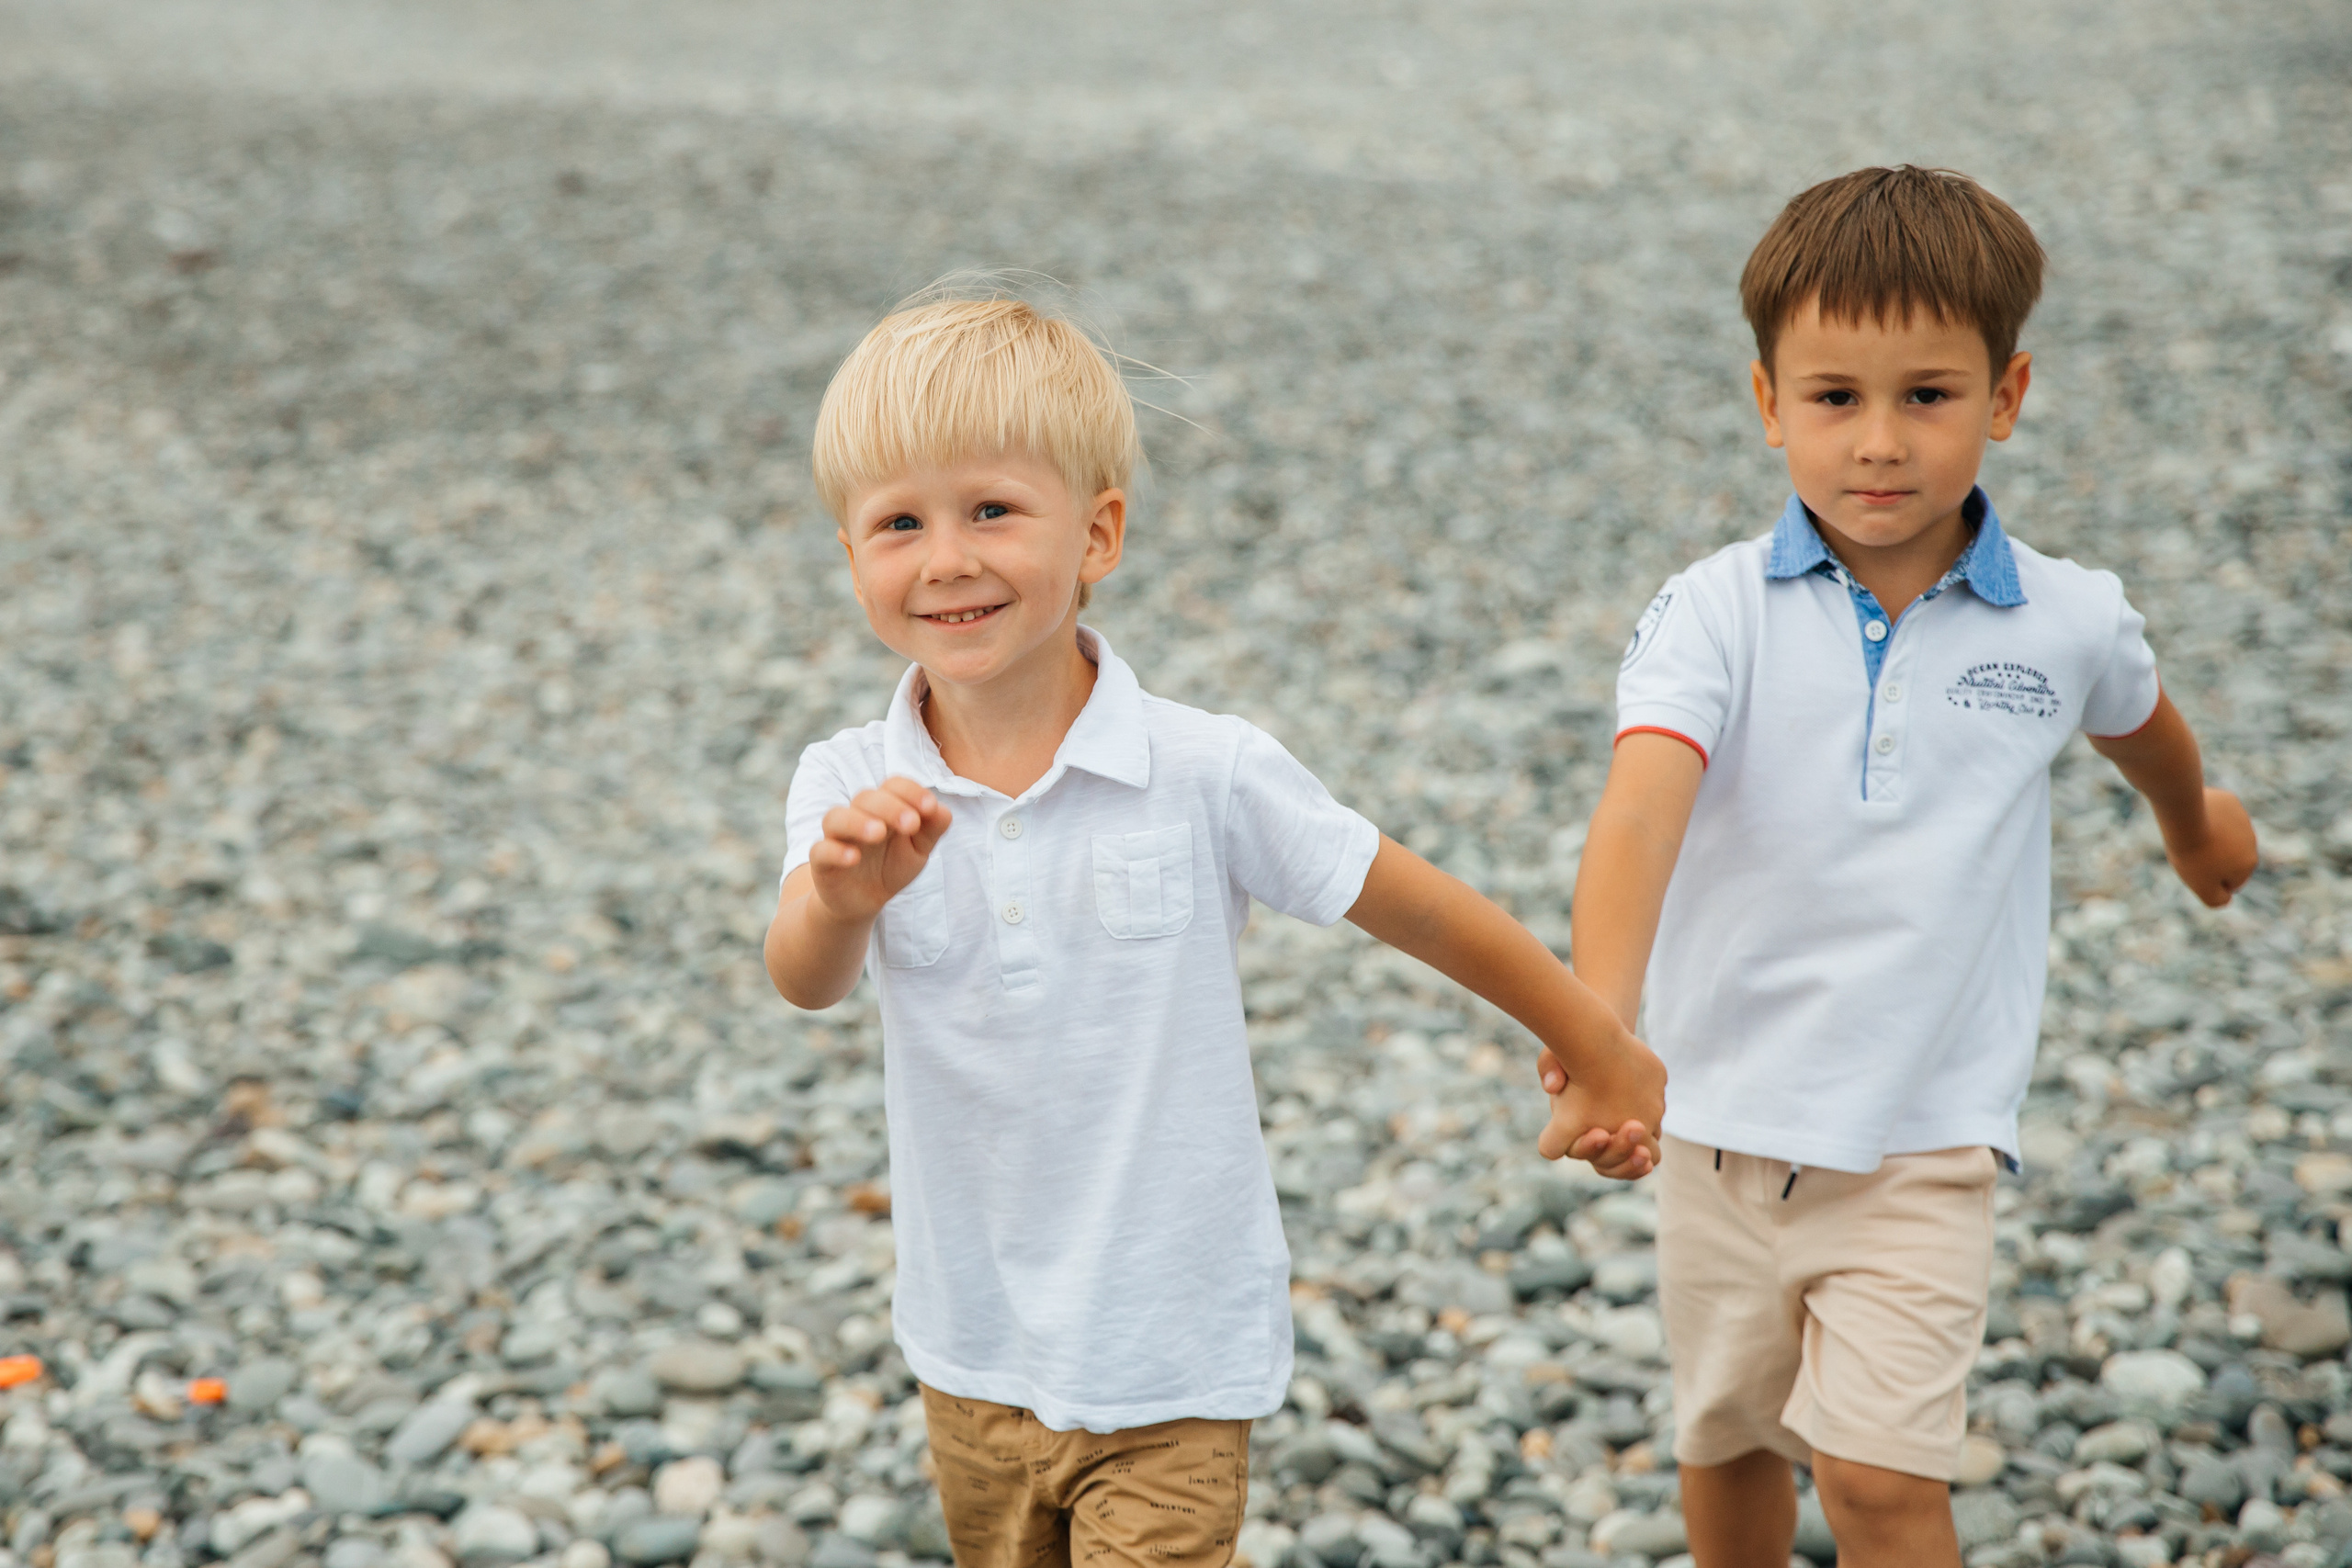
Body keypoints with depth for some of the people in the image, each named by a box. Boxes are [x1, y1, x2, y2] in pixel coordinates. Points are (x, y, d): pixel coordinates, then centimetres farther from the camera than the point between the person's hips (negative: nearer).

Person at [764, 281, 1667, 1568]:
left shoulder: (1206, 775, -16)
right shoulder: (853, 791, -9)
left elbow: (1425, 914, -5)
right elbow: (805, 983, -27)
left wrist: (1604, 1059, 6)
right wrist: (843, 897, -50)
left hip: (1173, 1374, -3)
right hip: (974, 1357, 4)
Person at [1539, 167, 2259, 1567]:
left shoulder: (2068, 623, -6)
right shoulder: (1717, 613, -13)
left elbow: (2142, 727, 18)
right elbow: (1642, 809, -29)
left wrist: (2198, 824, 39)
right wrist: (1598, 1027, -46)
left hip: (1926, 1138, -1)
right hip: (1725, 1115, 1)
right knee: (1728, 1442, 19)